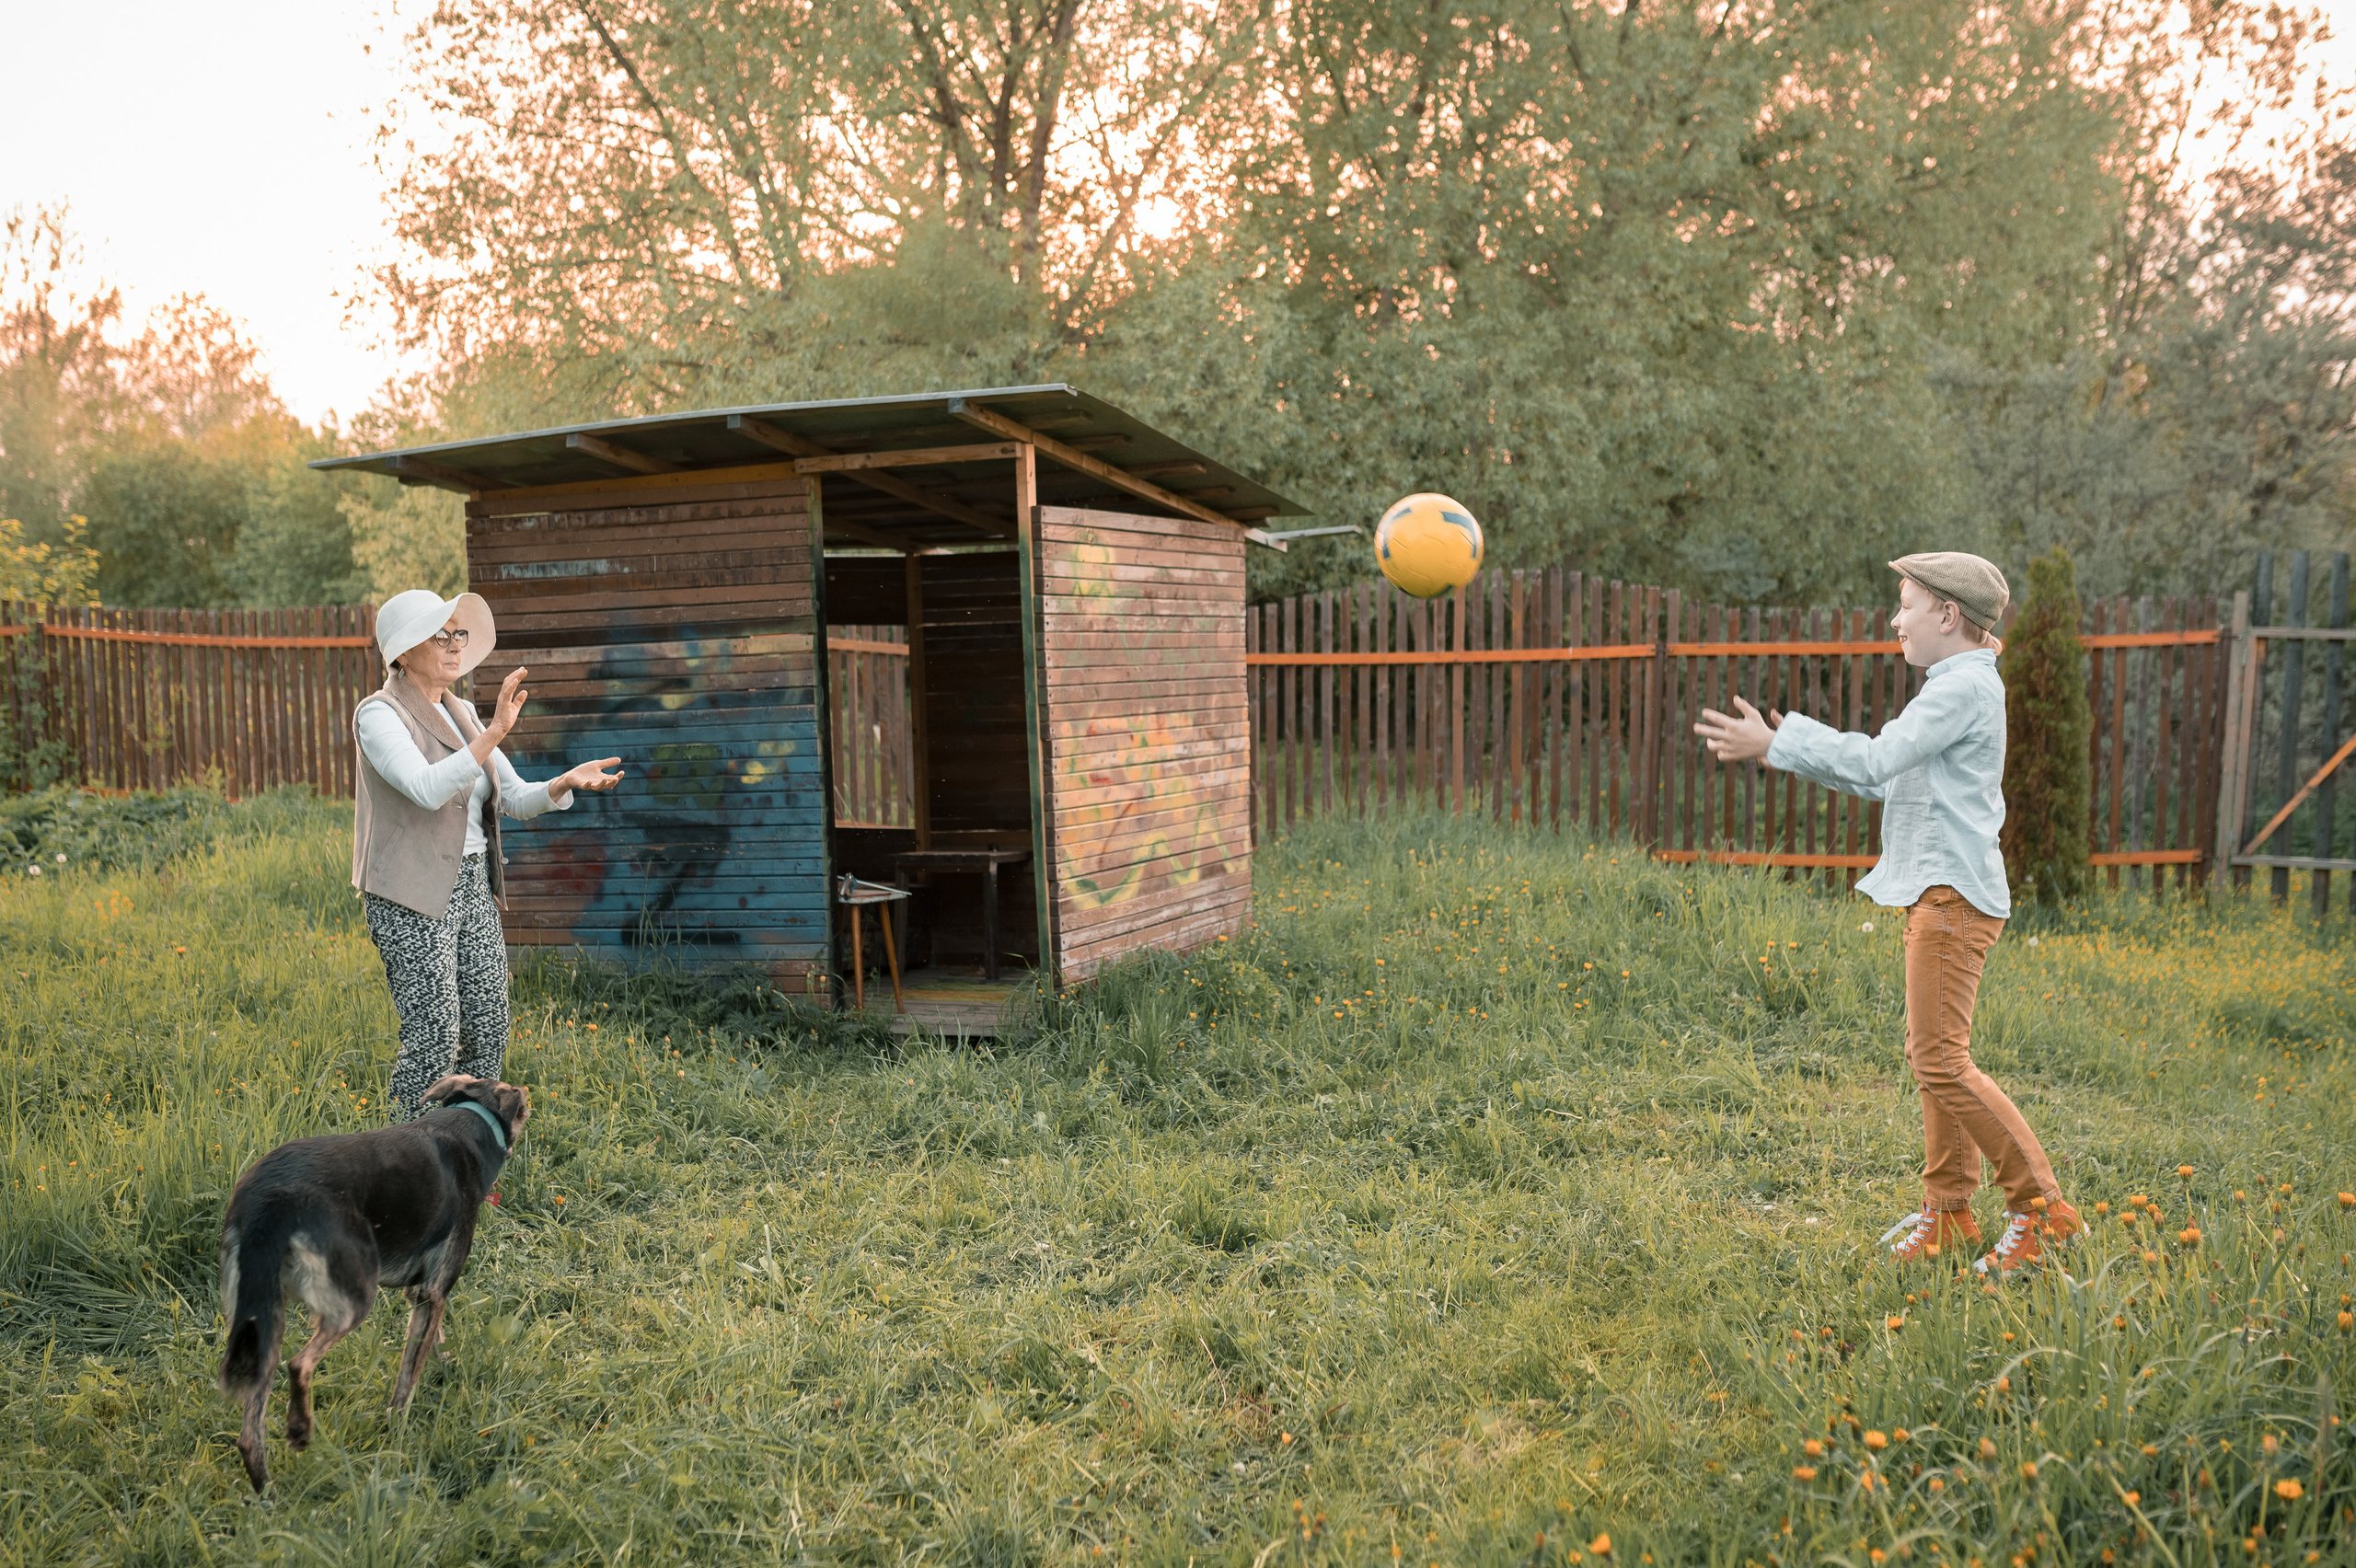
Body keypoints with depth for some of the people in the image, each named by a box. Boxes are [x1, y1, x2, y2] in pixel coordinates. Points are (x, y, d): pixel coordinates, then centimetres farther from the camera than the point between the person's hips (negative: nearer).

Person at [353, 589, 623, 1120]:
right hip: (413, 897, -7)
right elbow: (426, 789, -26)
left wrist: (567, 782, -9)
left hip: (473, 888, 7)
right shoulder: (378, 714, -9)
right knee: (434, 1037, -8)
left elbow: (515, 799, 10)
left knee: (488, 1033, 8)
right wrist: (494, 732, -32)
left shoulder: (461, 714, 13)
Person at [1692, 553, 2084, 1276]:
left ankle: (2040, 1204, -2)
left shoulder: (1966, 686, -13)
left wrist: (1776, 743, -14)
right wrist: (1789, 740, 14)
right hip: (1937, 891, 10)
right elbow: (1885, 777, 19)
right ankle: (1948, 1208, 21)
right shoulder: (1952, 688, 19)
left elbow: (1875, 761, -19)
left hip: (1954, 893, -10)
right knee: (1931, 1054, 13)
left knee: (1941, 1060, -10)